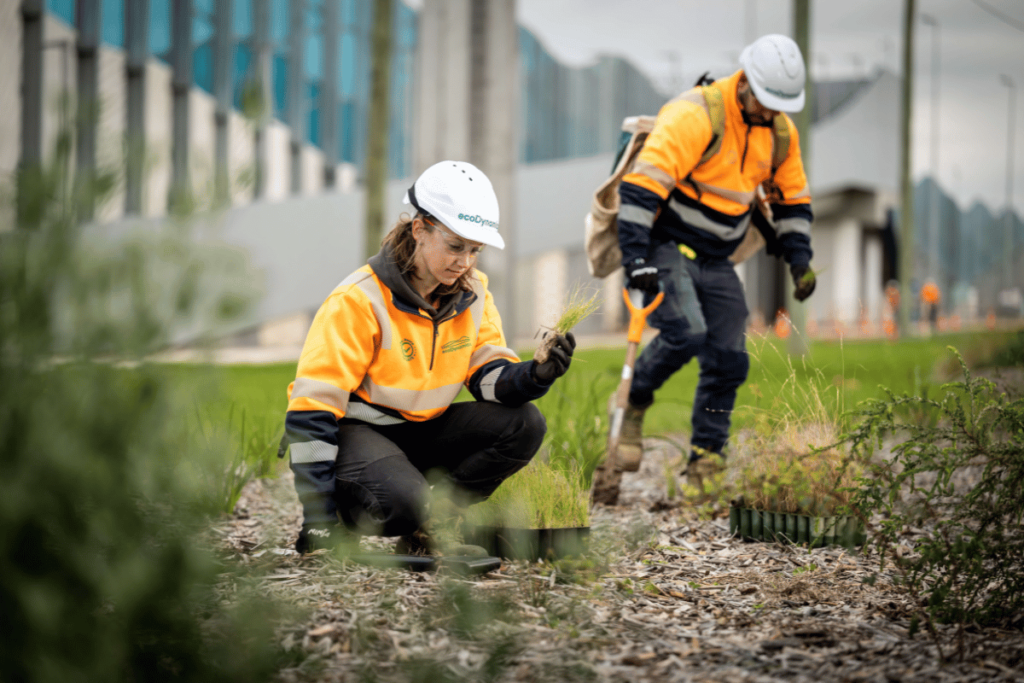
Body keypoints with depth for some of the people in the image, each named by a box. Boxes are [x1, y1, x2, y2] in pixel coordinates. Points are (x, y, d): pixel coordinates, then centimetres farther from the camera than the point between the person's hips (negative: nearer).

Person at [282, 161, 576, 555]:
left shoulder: (472, 293, -1)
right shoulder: (359, 301, -20)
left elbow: (490, 374, -3)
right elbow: (312, 407, -21)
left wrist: (534, 376, -29)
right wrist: (319, 518, -24)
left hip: (421, 432, 7)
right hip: (353, 430, -7)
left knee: (523, 425, -14)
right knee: (401, 499, -37)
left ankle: (422, 523, -6)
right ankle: (342, 521, -3)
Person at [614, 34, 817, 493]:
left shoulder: (780, 132, 4)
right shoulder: (696, 115, -21)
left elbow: (792, 200, 19)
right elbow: (641, 186, -27)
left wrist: (799, 259, 6)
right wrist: (636, 260, -32)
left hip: (716, 261, 7)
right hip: (667, 248, -7)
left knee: (728, 361, 0)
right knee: (686, 332, -27)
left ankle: (705, 462, 10)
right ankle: (633, 404, -1)